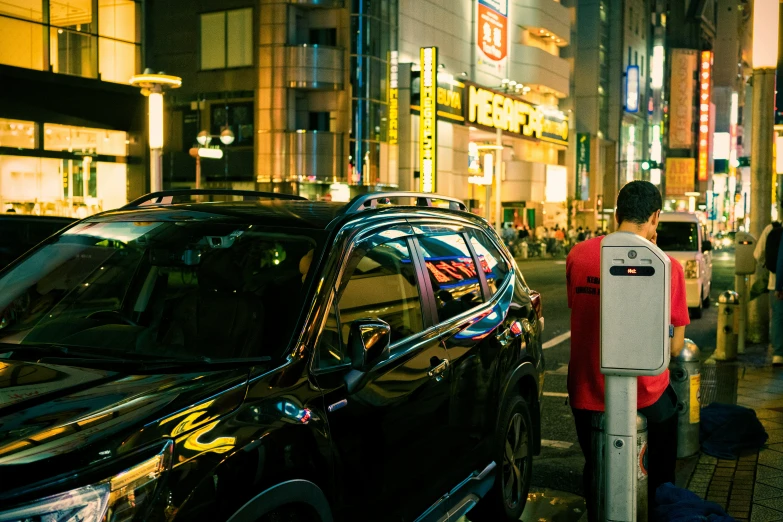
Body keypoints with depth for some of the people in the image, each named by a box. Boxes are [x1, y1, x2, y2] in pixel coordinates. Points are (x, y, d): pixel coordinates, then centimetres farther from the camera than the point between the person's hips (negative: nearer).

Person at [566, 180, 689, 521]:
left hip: (586, 394, 3)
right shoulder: (666, 266, -14)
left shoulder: (578, 255, -5)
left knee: (595, 475, 27)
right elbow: (674, 347, -8)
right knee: (657, 482, 25)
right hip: (644, 399, -2)